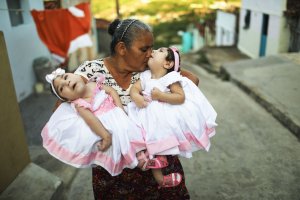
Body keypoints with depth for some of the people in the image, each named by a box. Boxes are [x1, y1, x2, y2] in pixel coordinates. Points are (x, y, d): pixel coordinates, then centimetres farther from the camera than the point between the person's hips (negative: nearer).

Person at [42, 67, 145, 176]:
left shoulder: (93, 84, 0)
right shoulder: (80, 104, -14)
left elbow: (112, 91, 2)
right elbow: (92, 120, -26)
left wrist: (120, 109, -9)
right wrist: (106, 136, -36)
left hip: (116, 114, 3)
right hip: (102, 124, -3)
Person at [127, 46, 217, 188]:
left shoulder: (171, 78, -10)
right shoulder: (145, 76, 9)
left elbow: (181, 97, -18)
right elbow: (134, 88, 2)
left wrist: (160, 95, -24)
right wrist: (136, 96, -21)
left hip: (166, 116, -4)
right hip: (148, 114, 5)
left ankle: (155, 158, 7)